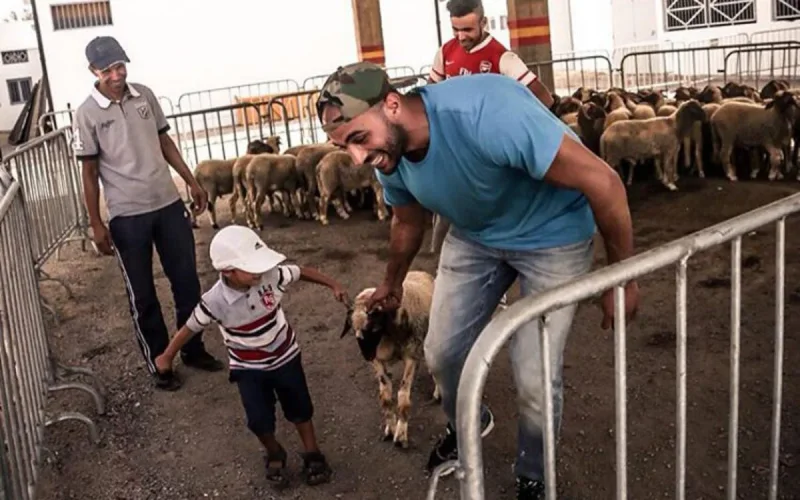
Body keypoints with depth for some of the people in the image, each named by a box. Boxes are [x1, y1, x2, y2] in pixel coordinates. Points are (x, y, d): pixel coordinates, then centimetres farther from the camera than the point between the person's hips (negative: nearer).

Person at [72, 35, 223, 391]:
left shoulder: (144, 95, 3)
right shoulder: (87, 113, -9)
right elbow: (89, 172, -6)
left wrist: (192, 182, 11)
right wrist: (96, 224, -7)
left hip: (169, 204, 4)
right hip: (127, 216, -4)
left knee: (187, 280, 11)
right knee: (142, 295, 7)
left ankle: (194, 350, 28)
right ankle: (159, 364, 21)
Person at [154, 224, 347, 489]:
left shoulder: (272, 275, -25)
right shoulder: (214, 301, -28)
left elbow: (301, 272, -6)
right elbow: (190, 328, -12)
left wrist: (332, 284, -1)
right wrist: (167, 356, 1)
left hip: (285, 356, 2)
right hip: (248, 368, -2)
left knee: (300, 409, 15)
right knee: (259, 421, -1)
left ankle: (312, 454, 38)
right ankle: (275, 455, 31)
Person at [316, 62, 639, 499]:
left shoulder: (486, 115, -41)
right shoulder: (390, 159, -17)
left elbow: (602, 180, -32)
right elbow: (407, 222, 8)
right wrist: (393, 282, 25)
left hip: (553, 235, -5)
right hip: (473, 237, 6)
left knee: (535, 380, -8)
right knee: (442, 353, 8)